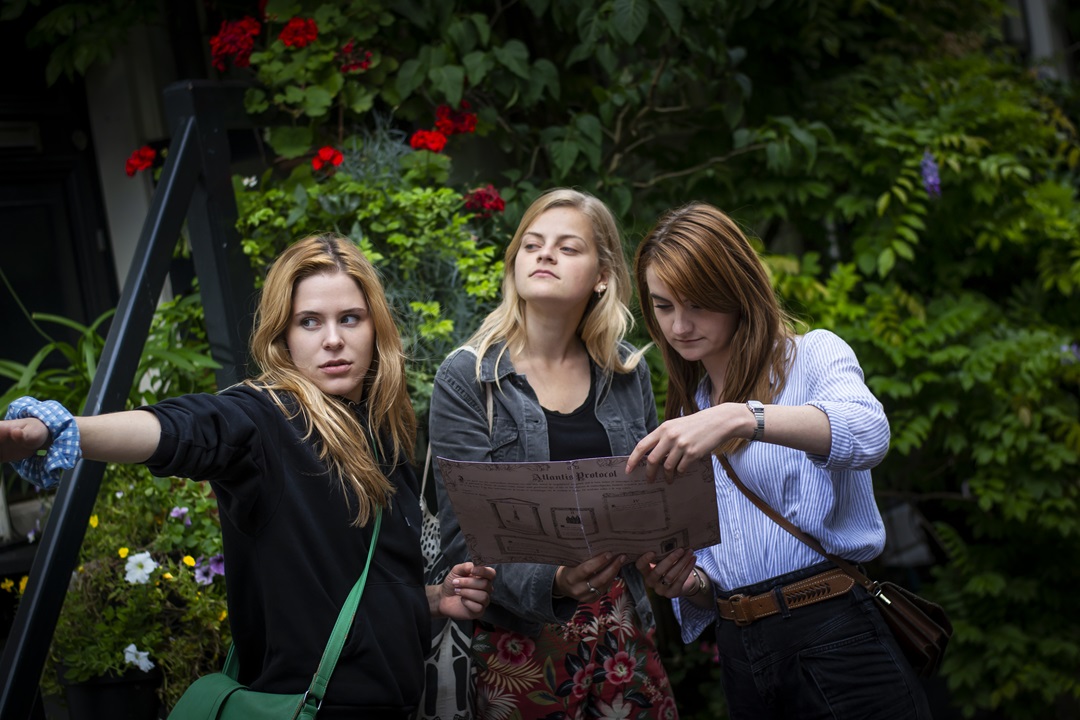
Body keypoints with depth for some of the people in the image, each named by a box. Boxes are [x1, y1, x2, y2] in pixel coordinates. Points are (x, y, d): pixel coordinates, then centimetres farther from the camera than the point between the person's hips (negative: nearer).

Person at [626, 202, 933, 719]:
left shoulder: (811, 355, 0)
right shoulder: (687, 412, 17)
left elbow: (867, 433, -25)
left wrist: (741, 417, -38)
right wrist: (688, 583, -7)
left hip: (835, 642, -6)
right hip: (742, 658, 6)